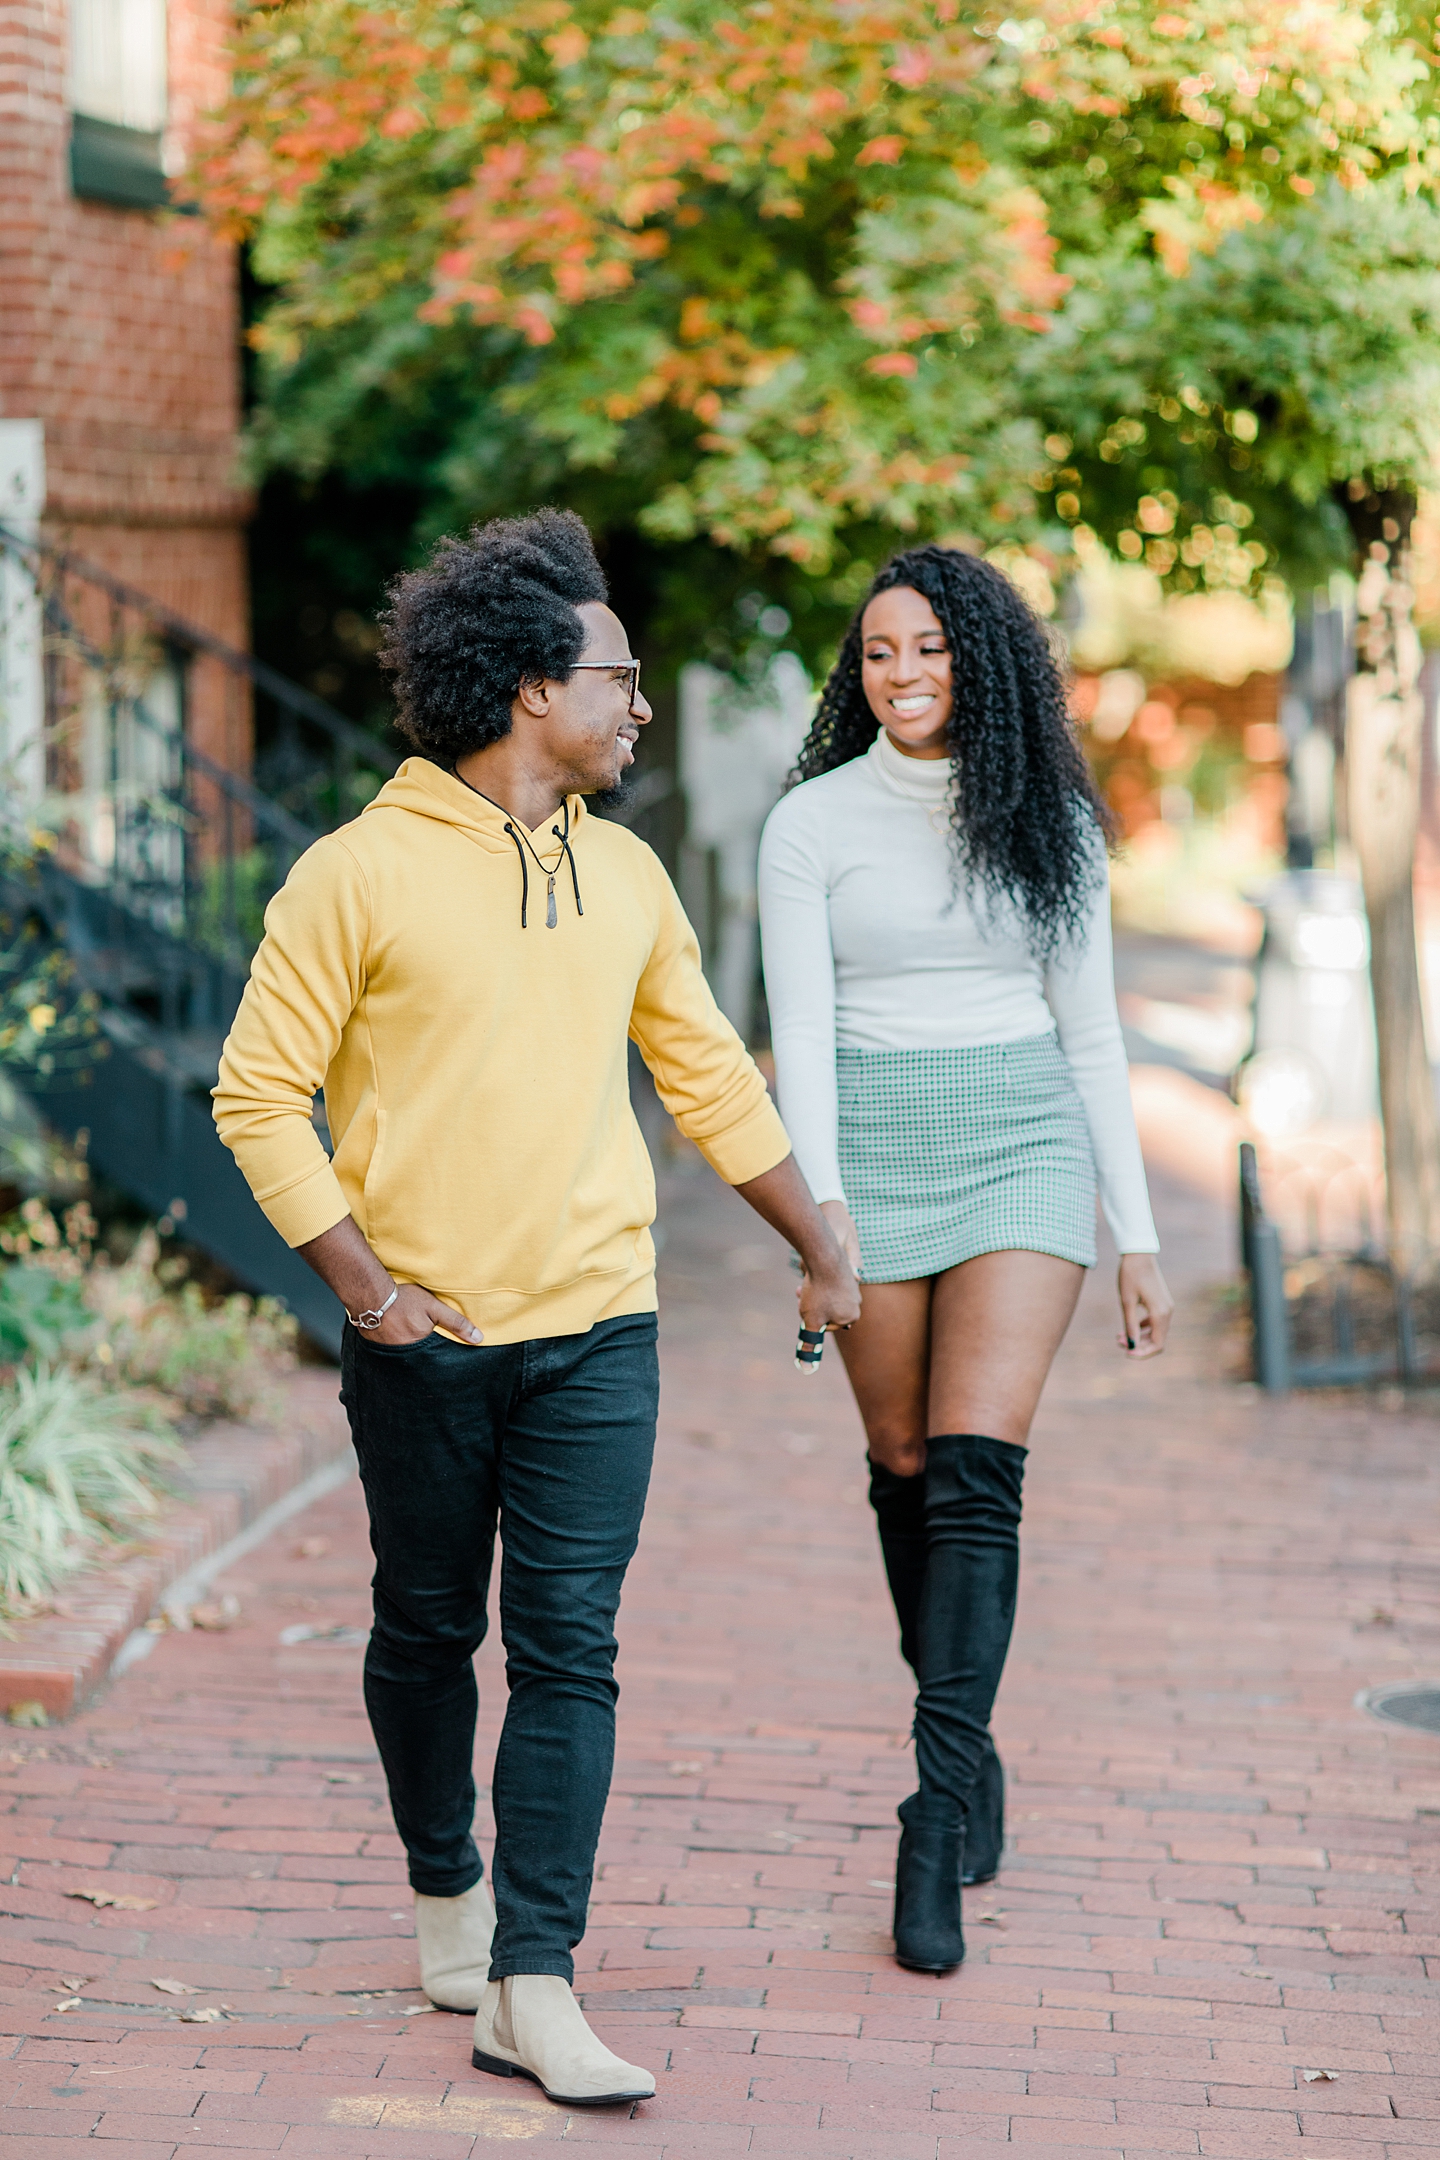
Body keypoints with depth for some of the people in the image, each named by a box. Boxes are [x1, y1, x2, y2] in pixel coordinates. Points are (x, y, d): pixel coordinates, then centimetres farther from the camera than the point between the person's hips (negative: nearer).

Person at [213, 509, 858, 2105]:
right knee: (427, 1634, 11)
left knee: (570, 1650, -5)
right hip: (424, 1337, -3)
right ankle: (446, 1889, 36)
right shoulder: (360, 873, -7)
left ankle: (532, 1989, -5)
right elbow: (260, 1093, -5)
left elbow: (708, 1076, 19)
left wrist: (820, 1248, 23)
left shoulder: (624, 876, 9)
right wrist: (357, 1280, -12)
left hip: (596, 1331, 3)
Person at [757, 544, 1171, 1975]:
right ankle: (967, 1756, 27)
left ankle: (934, 1827, -17)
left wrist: (1136, 1235, 6)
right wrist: (821, 1200, -20)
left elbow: (1092, 1032, 9)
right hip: (874, 1152, 0)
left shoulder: (1051, 820, 7)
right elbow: (800, 1028, -5)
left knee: (977, 1471, -13)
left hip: (1023, 1152, 0)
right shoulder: (815, 821, 3)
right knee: (907, 1471, 6)